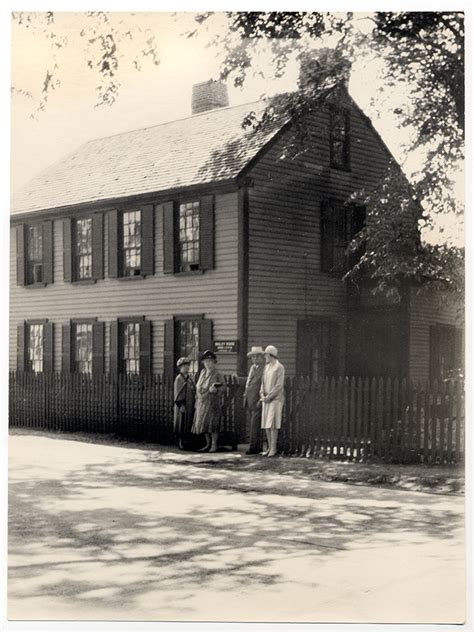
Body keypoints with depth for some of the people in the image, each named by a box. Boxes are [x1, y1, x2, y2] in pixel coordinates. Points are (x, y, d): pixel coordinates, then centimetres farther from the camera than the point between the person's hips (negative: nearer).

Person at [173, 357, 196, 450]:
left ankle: (185, 441, 14)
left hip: (190, 405, 6)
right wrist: (181, 405, -16)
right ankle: (180, 442, 3)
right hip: (182, 405, -6)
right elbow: (177, 393, -11)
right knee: (181, 424, -3)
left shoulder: (190, 377, 12)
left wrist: (194, 403, 11)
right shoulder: (178, 378, -8)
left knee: (188, 424, 7)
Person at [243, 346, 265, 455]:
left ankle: (254, 447, -6)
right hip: (249, 400, 8)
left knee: (255, 424, -9)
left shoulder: (265, 368, -9)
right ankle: (258, 446, 15)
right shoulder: (252, 367, 18)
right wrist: (245, 397, 17)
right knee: (251, 424, 9)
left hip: (257, 400, -8)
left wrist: (261, 400, -17)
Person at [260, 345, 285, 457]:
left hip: (275, 399, -7)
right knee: (266, 424, 5)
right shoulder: (266, 367, 15)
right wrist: (262, 394, -1)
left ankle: (273, 448, -4)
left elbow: (279, 385, -13)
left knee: (273, 424, -9)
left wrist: (269, 396, -15)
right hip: (266, 399, 7)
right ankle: (269, 447, 11)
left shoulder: (279, 367, -7)